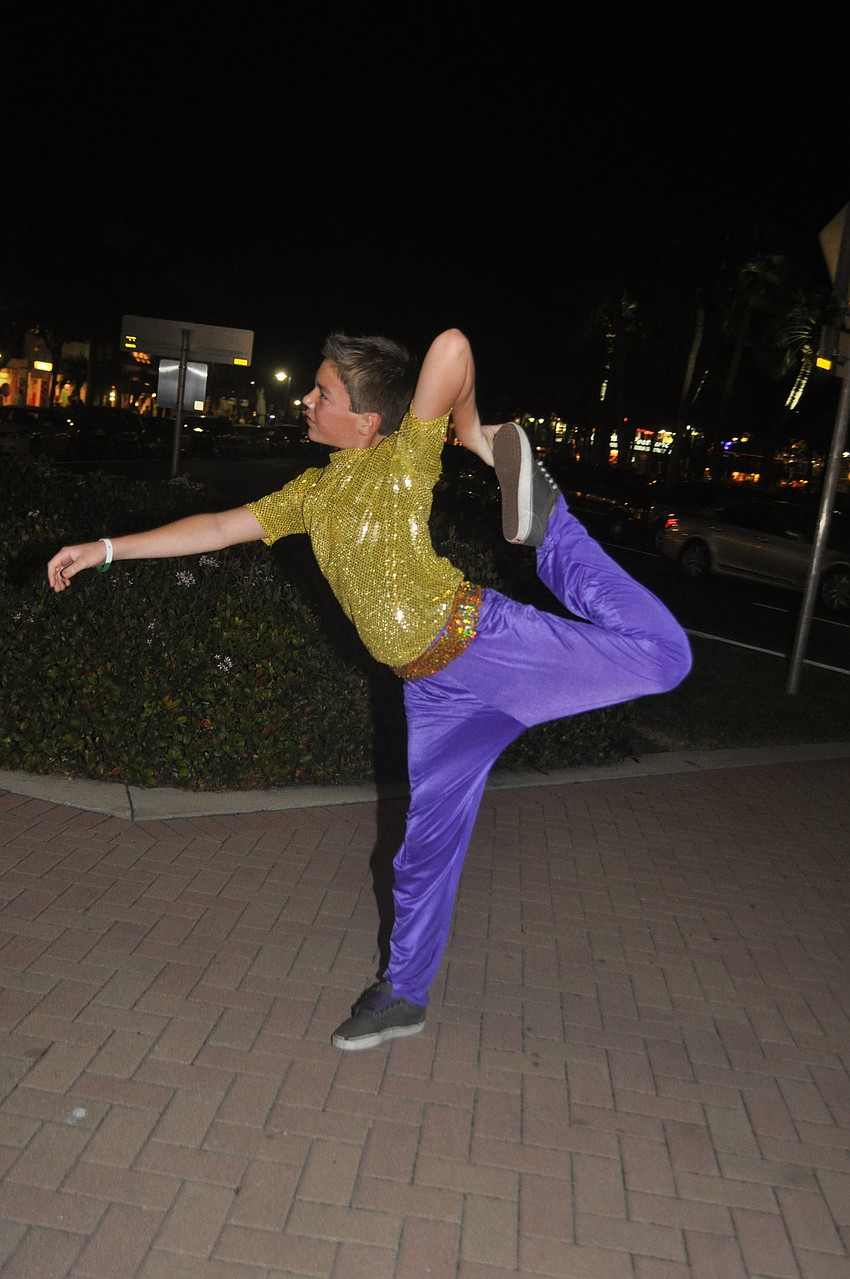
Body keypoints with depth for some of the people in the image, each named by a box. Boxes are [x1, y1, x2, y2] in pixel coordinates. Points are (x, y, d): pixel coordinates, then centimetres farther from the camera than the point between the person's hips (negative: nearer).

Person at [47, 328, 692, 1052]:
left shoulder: (406, 456, -4)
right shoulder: (313, 492, 17)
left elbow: (452, 345, -18)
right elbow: (221, 528, 20)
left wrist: (474, 434, -4)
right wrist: (106, 549, 19)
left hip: (484, 638, -5)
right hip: (435, 688, 5)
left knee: (658, 654, -20)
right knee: (428, 840, 12)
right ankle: (404, 994, 29)